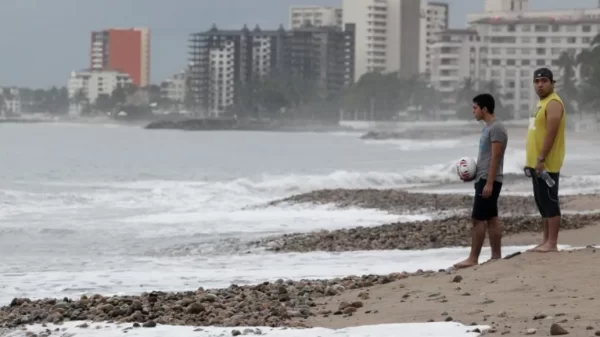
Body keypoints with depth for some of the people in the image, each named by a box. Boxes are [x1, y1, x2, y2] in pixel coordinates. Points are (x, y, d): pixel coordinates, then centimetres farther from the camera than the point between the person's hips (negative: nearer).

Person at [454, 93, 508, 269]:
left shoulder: (496, 128, -15)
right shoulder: (487, 127, 16)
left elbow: (495, 158, -20)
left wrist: (489, 183, -23)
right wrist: (473, 175, 15)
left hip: (489, 180, -10)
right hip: (483, 179, 10)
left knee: (478, 219, -9)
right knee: (491, 218, 9)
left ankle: (473, 258, -8)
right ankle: (496, 256, 11)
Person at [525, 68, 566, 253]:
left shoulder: (553, 103, -13)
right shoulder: (541, 103, 18)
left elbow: (551, 133, -21)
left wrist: (541, 159, -24)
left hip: (547, 163, -10)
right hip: (537, 162, 10)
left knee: (549, 201, -8)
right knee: (542, 202, 11)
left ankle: (552, 243, -8)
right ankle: (546, 241, 15)